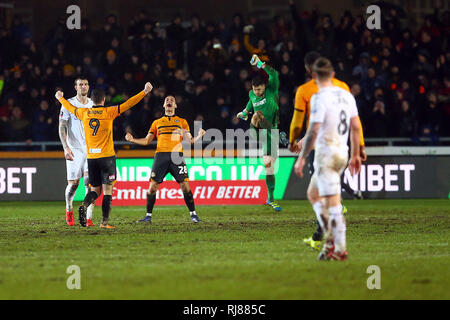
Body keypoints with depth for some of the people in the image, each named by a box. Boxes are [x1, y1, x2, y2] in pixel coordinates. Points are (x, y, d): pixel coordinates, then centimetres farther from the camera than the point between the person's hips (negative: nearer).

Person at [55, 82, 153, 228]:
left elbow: (70, 108, 24)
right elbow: (128, 104, -6)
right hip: (107, 156, -4)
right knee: (107, 189, -1)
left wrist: (61, 98, 43)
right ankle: (105, 221, -6)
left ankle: (84, 205, -16)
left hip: (91, 157, 4)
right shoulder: (109, 112, -5)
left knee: (95, 190, 12)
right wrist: (144, 92, -2)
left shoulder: (84, 113, 5)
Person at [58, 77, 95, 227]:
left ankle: (89, 218, -11)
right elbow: (62, 127, -5)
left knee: (90, 183, -11)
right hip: (74, 150, -2)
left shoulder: (93, 105, 9)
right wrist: (66, 147, -15)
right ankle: (69, 210, 27)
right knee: (73, 184, -2)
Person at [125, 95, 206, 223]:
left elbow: (189, 140, 9)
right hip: (161, 155, 1)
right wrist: (132, 140, 4)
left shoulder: (182, 121, 17)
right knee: (152, 186, -6)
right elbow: (147, 140, 17)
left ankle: (193, 214, -1)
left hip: (177, 155, -1)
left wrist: (199, 136, -10)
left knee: (185, 186, -10)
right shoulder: (157, 122, 19)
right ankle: (148, 216, 3)